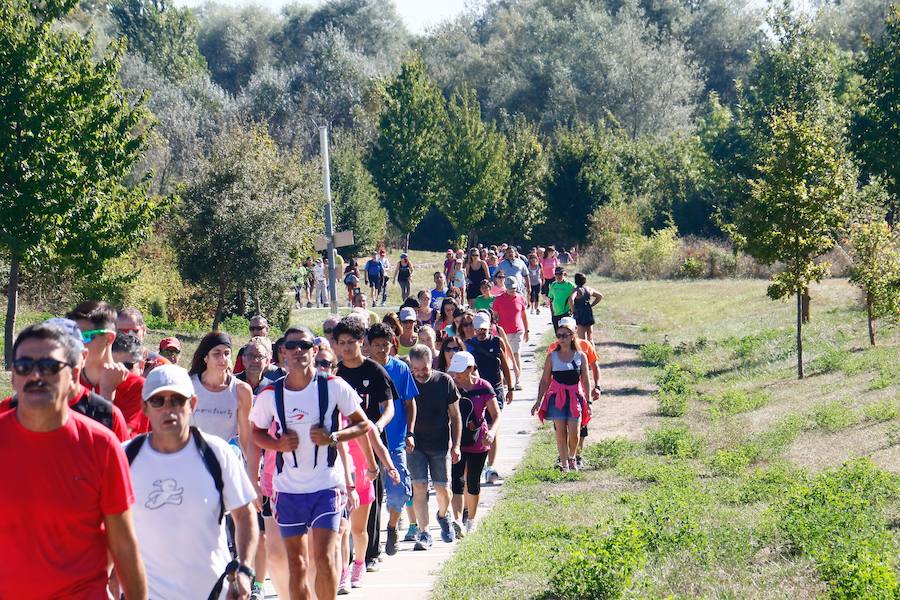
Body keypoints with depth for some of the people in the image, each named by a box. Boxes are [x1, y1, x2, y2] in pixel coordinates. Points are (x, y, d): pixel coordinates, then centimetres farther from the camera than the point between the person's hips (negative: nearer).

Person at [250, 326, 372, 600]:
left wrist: (333, 437, -14)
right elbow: (256, 432, 15)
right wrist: (277, 444, -7)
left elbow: (363, 424, 2)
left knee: (325, 559, -12)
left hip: (327, 485, -2)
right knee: (296, 565, 7)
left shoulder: (334, 386, -5)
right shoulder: (270, 394, 0)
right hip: (288, 487, 2)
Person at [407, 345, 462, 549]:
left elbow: (455, 416, 3)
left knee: (441, 488, 3)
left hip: (440, 444, 0)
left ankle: (443, 516, 35)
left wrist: (456, 445, -2)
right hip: (415, 444, 0)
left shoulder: (445, 382, -4)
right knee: (419, 487, -9)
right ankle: (424, 533, -2)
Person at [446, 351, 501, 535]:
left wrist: (492, 432, -27)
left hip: (478, 443, 0)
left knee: (473, 481, 12)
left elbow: (496, 415, -8)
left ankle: (471, 519, 29)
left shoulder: (483, 387, -7)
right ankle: (457, 520, -21)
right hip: (456, 442, 0)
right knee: (457, 480, -12)